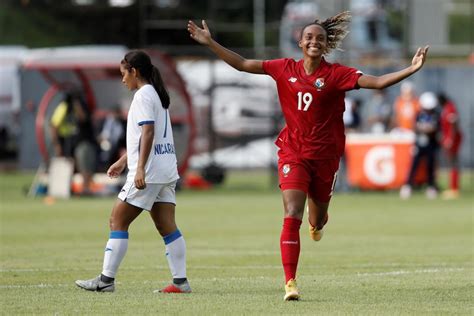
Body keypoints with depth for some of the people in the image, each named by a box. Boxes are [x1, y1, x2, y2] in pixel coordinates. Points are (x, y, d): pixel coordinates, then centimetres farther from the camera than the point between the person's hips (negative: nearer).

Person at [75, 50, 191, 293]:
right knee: (167, 226, 5)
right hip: (166, 171, 9)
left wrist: (140, 169, -25)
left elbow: (147, 132, -20)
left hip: (149, 172, -9)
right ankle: (180, 281, -1)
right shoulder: (157, 95, 20)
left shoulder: (143, 95, -10)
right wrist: (123, 161, 36)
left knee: (118, 221, -3)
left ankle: (106, 280, -4)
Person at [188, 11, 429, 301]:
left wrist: (411, 70, -27)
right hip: (293, 153, 0)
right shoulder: (285, 69, 2)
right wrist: (210, 43, 5)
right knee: (292, 218, -16)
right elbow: (242, 64, 8)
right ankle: (290, 283, -16)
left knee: (317, 220, 16)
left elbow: (378, 82, -15)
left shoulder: (336, 74, -6)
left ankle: (318, 222, 58)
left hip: (325, 155, 0)